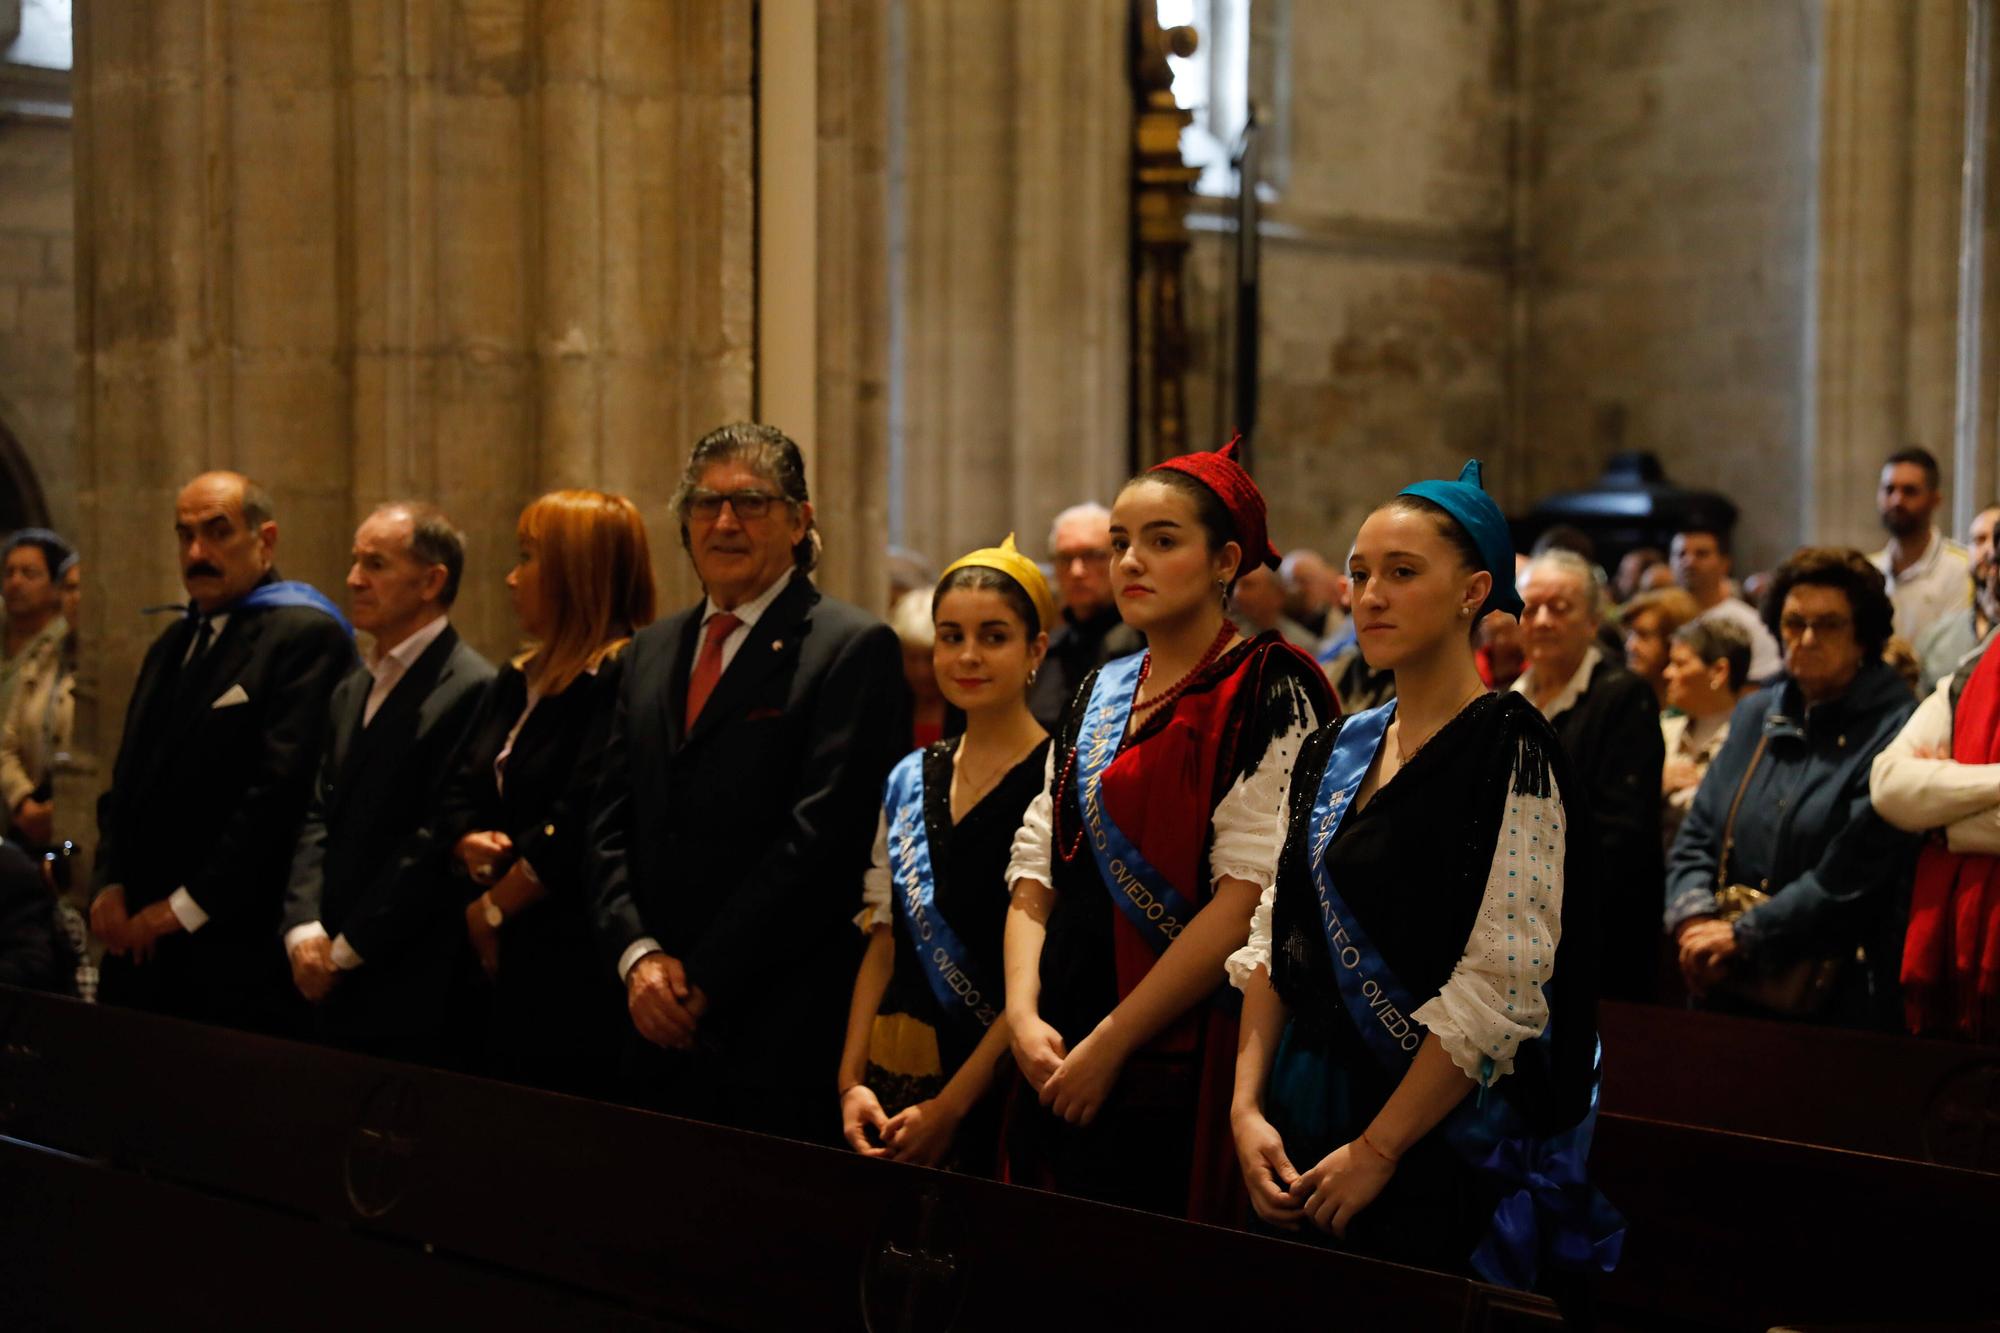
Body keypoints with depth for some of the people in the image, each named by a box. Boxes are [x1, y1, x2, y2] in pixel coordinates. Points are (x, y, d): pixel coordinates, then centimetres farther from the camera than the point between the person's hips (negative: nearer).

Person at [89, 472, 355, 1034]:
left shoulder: (305, 635, -10)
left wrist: (187, 907, -14)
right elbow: (127, 778, 21)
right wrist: (109, 884, 4)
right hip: (140, 938, 8)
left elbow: (283, 789, -18)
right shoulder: (173, 643, 19)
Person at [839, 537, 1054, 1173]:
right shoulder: (909, 780, 9)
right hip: (892, 1076, 5)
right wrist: (851, 1082, 0)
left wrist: (950, 1104, -15)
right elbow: (884, 944, 11)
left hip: (995, 1090, -5)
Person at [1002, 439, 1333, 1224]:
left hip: (1179, 1076, -6)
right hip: (1061, 1073, 6)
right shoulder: (1098, 696, 14)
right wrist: (1024, 1015, -5)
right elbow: (1035, 871, 12)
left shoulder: (1267, 691, -7)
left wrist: (1110, 1043, -16)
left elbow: (1248, 896, -16)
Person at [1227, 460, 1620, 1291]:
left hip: (1441, 1151, -6)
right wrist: (1248, 1108, -3)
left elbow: (1501, 986, -18)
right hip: (1302, 1134, 6)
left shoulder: (1510, 753, -11)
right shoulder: (1334, 752, 10)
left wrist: (1378, 1149, -17)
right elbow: (1273, 943, 10)